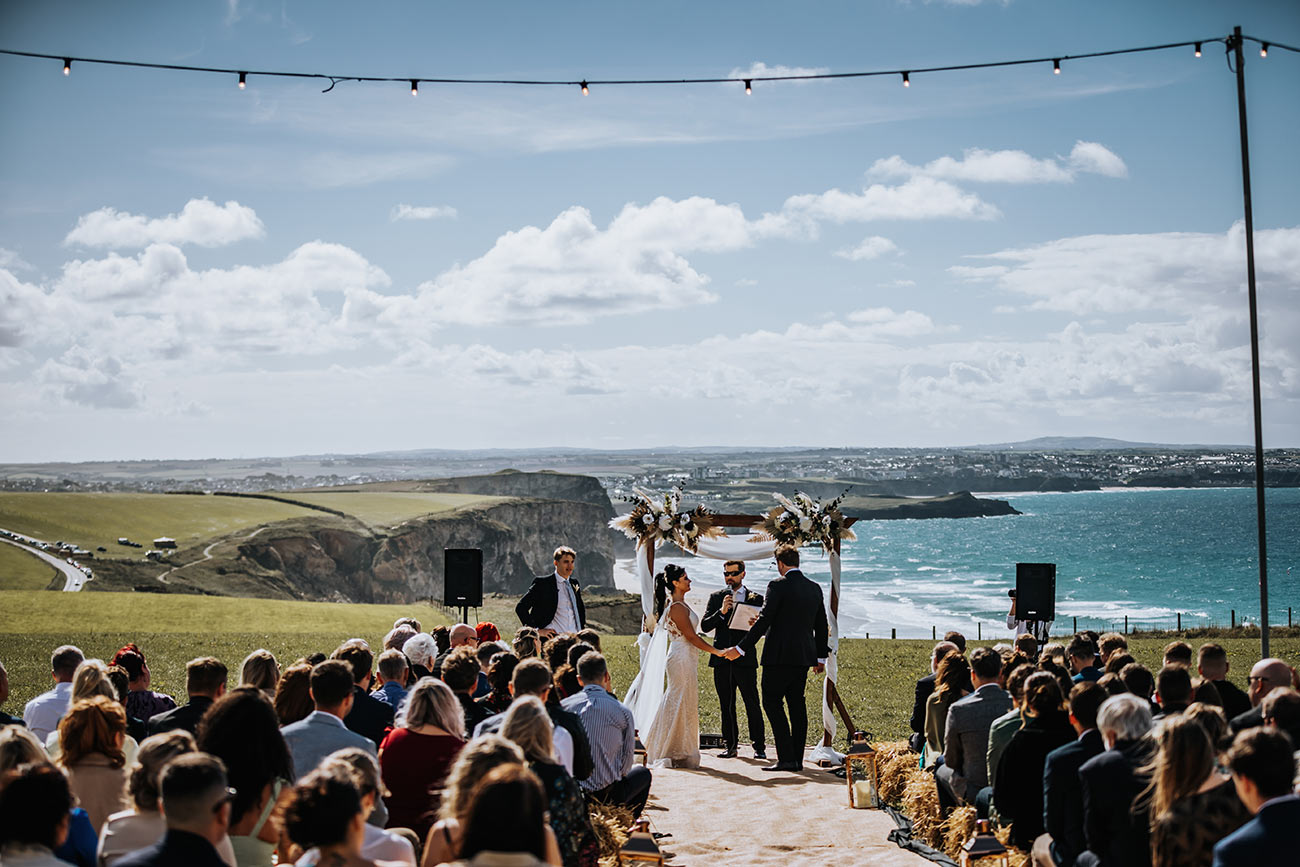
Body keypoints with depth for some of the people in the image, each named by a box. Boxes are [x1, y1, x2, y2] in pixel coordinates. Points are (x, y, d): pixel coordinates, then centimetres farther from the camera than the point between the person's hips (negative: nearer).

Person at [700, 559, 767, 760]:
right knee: (726, 706, 7)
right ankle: (730, 745, 14)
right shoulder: (716, 597, 11)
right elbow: (704, 626, 2)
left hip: (745, 660, -2)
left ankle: (759, 747, -1)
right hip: (722, 660, 2)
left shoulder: (756, 598, 7)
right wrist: (721, 612, -14)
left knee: (752, 704, -5)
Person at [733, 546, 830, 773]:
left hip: (780, 655, -7)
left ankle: (786, 758, -9)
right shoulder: (815, 588, 11)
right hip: (804, 656, 7)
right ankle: (797, 759, 10)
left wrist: (741, 649, -11)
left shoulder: (778, 585, -10)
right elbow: (821, 626, 17)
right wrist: (821, 656, 27)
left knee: (772, 703, -2)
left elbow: (763, 621, -15)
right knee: (797, 705, 10)